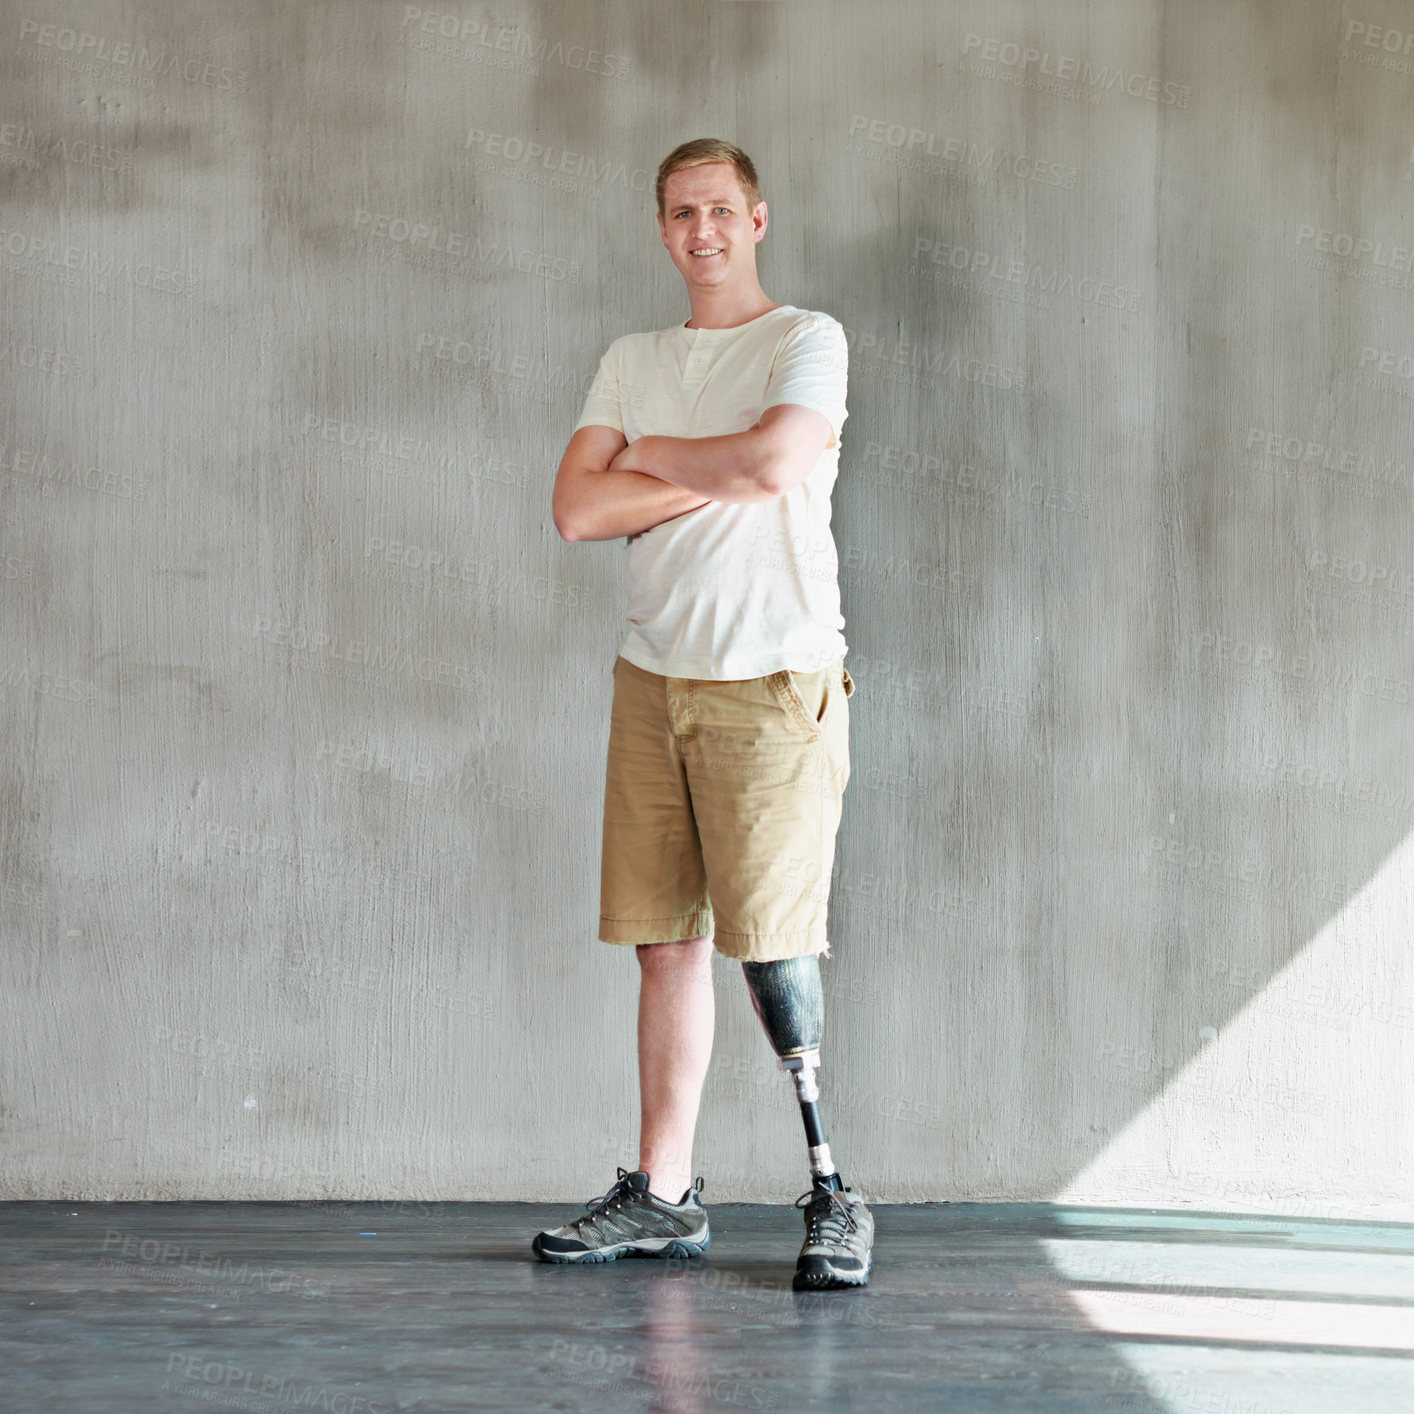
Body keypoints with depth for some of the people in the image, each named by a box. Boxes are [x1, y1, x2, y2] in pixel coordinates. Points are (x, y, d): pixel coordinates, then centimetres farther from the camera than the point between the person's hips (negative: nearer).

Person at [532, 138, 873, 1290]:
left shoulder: (807, 341, 2)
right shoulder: (632, 362, 17)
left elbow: (775, 462, -17)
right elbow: (577, 509, 4)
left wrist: (653, 457, 0)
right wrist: (724, 472, -5)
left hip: (773, 683, -5)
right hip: (654, 676, 5)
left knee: (772, 939, -10)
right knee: (668, 938, 5)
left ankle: (833, 1195, -1)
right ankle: (663, 1196, 11)